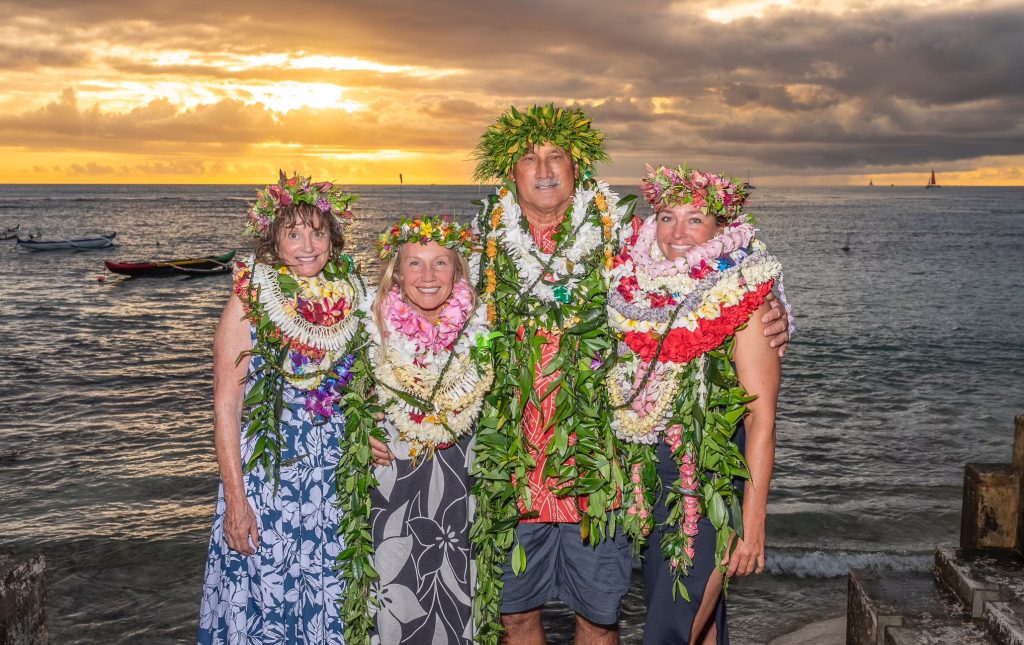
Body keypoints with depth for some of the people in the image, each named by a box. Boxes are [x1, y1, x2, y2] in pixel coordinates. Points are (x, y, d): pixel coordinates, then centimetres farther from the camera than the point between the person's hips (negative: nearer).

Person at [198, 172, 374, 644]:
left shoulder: (350, 295, 2)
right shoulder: (249, 302, -8)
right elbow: (226, 408, -9)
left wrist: (367, 441, -1)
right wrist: (235, 499, -13)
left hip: (335, 474, 4)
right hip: (267, 475, -3)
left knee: (327, 601, 12)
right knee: (261, 604, 5)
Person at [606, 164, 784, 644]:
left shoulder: (742, 302, -11)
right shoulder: (638, 290, 4)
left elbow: (762, 417, -13)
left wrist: (753, 521, -18)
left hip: (713, 484, -5)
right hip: (653, 483, 5)